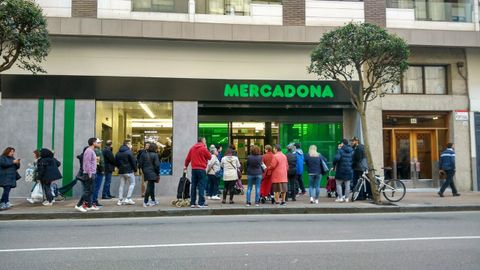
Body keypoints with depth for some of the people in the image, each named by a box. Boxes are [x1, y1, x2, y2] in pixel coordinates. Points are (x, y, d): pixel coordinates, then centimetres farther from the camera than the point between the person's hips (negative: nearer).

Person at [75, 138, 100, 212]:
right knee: (87, 191, -7)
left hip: (92, 174, 10)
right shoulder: (89, 151, -14)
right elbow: (87, 163, -20)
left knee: (90, 191, 13)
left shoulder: (92, 151, 16)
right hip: (89, 174, -10)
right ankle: (79, 205, -3)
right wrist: (89, 174, -21)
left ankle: (89, 205, 18)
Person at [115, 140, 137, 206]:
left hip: (121, 171, 7)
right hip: (129, 171, -7)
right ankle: (128, 199, -4)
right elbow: (133, 161, -12)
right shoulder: (129, 152, -12)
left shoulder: (118, 153, 11)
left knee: (122, 185, 11)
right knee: (132, 184, 4)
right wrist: (135, 169, 0)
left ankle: (120, 200, 10)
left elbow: (116, 162, 15)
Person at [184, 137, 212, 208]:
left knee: (193, 186, 9)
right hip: (201, 169, -6)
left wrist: (185, 166, 27)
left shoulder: (192, 148, 9)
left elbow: (187, 158, 12)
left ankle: (192, 203, 13)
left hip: (194, 169, 6)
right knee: (201, 186, -3)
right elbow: (209, 157, 1)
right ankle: (201, 203, -5)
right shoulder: (203, 148, -8)